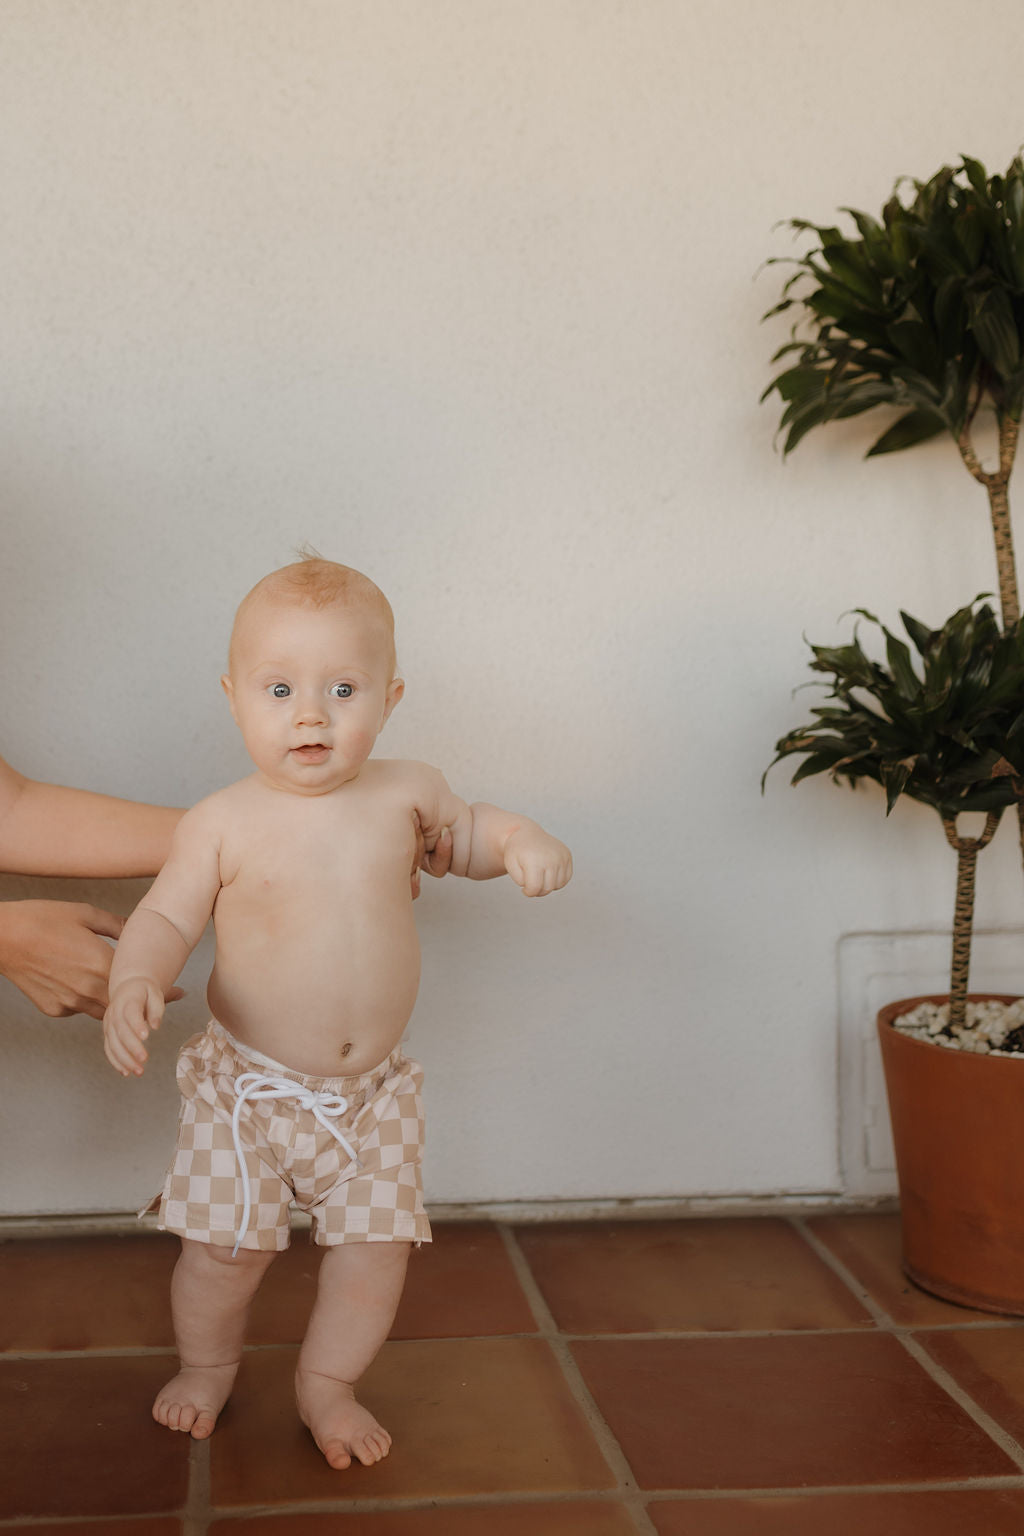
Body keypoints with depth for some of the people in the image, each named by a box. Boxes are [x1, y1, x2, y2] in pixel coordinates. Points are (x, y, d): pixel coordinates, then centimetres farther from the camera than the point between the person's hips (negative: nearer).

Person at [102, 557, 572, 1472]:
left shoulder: (404, 793, -4)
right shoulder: (224, 824, -12)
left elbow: (468, 834, 15)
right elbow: (165, 918, -9)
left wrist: (522, 841, -7)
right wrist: (136, 984, -30)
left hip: (371, 1088, 3)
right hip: (247, 1086, -2)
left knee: (377, 1242, 5)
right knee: (226, 1244, 3)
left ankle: (328, 1381, 32)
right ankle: (208, 1363, 36)